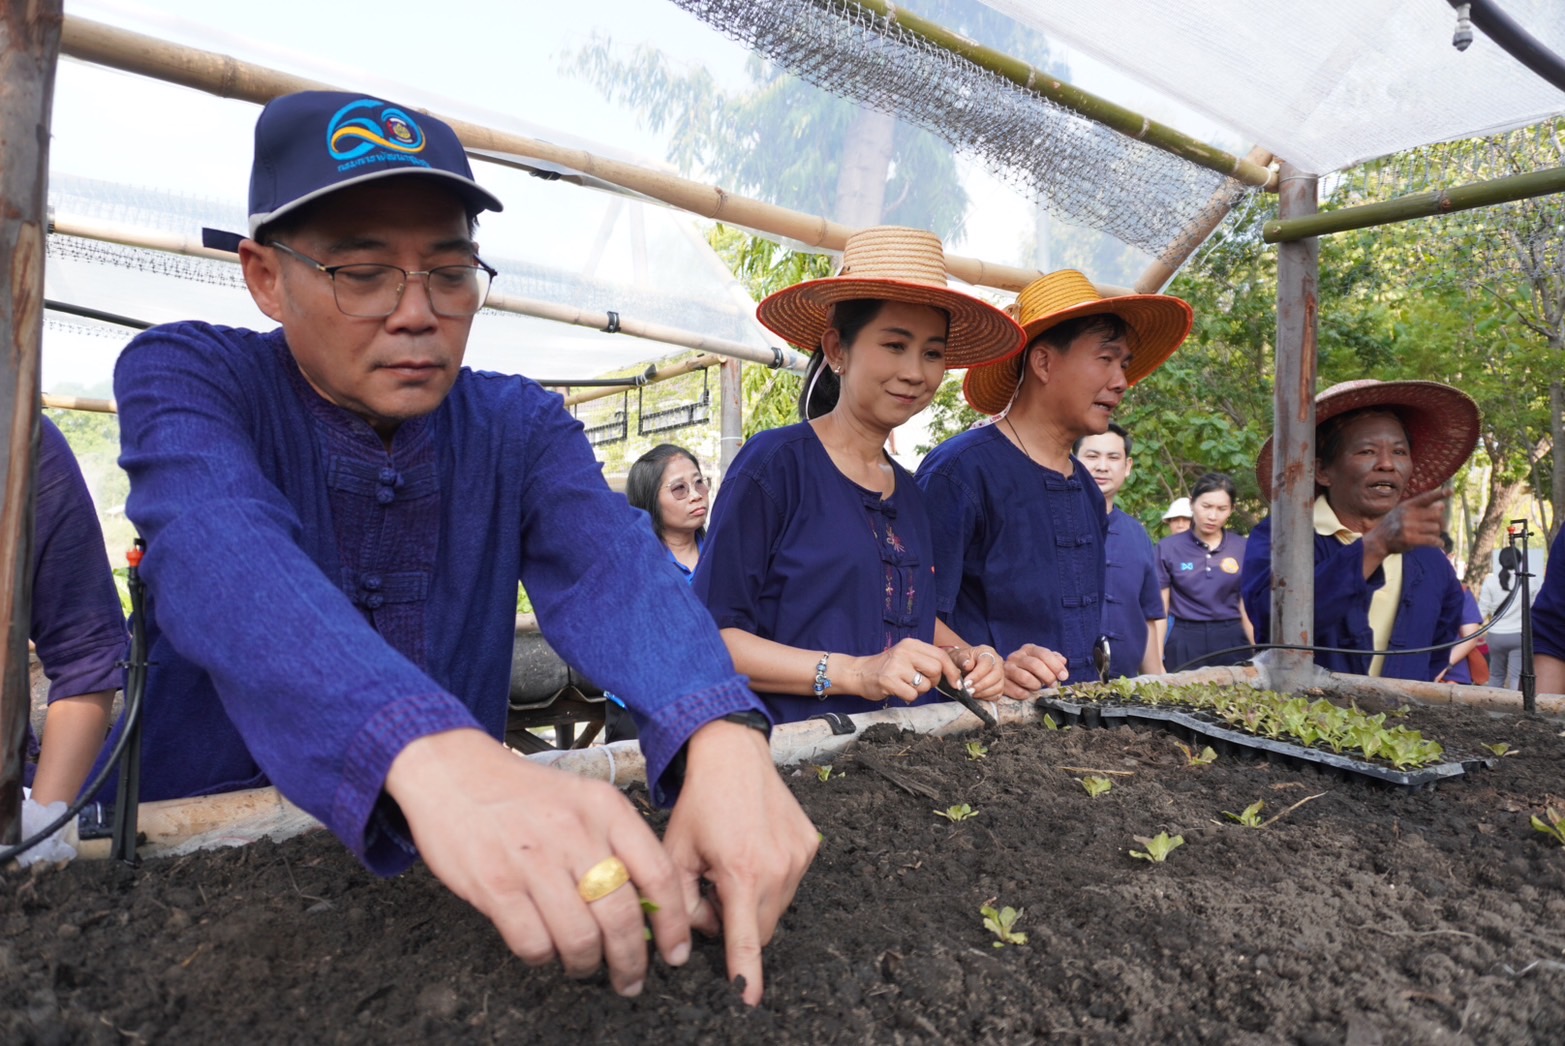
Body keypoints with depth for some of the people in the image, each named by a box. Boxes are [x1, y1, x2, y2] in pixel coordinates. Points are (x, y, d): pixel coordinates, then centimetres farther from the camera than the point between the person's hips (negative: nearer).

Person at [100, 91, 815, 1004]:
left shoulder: (521, 426, -2)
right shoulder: (183, 376, -9)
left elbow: (611, 563, -20)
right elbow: (225, 552, -29)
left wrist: (723, 736, -41)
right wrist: (430, 753, -48)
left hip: (461, 835, 2)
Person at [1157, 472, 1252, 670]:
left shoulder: (1243, 549, 3)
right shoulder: (1168, 548, -1)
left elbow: (1248, 608, 9)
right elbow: (1160, 609, 0)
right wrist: (1157, 658, -4)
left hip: (1232, 641, 1)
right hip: (1185, 642, -1)